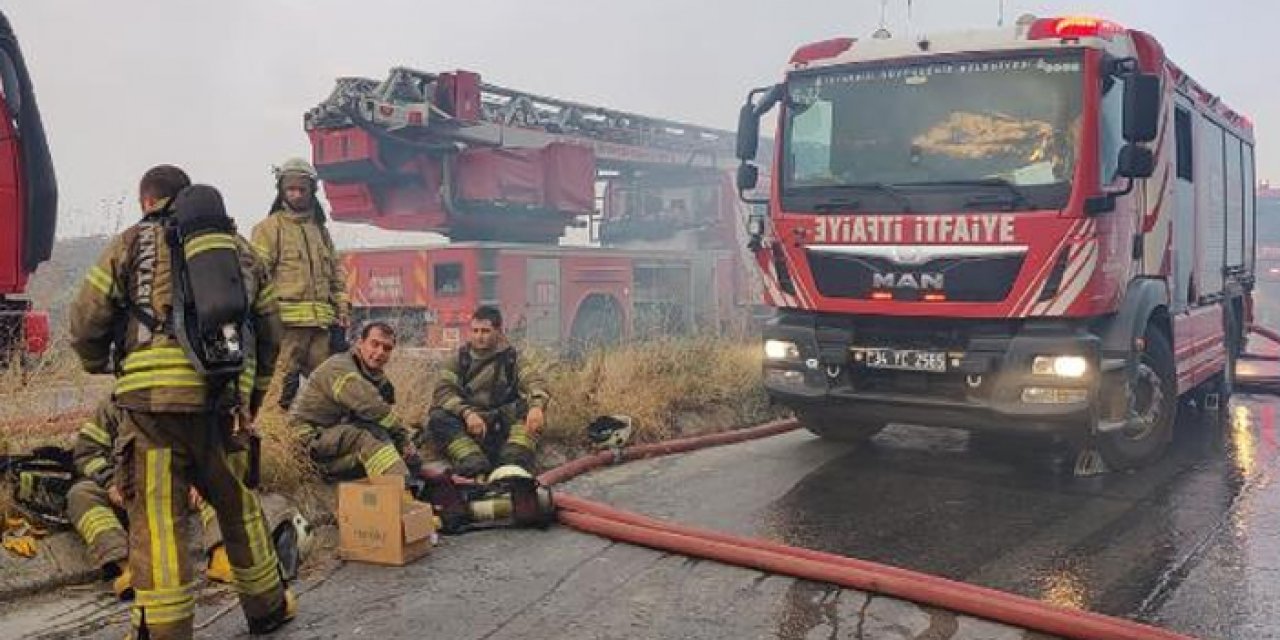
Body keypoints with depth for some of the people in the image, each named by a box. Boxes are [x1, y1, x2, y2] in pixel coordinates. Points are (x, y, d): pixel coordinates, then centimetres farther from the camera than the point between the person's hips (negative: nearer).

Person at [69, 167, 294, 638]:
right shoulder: (241, 249, 19)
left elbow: (87, 323, 6)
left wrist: (98, 365, 27)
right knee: (238, 506, 18)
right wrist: (252, 397, 29)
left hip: (153, 400, -3)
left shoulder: (132, 243, 8)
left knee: (156, 521, 2)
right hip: (221, 403, 4)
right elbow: (269, 332, 20)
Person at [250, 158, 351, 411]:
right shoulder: (270, 227, 3)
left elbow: (336, 273, 25)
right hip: (287, 319, -6)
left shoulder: (320, 230, 22)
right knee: (283, 380, -7)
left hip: (322, 322, 6)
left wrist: (342, 308, 15)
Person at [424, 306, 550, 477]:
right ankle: (474, 468, -41)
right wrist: (467, 412, -28)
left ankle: (515, 466, -38)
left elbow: (534, 383, -13)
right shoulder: (461, 359, 7)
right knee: (437, 417, -25)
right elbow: (442, 391, -9)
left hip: (503, 427, 0)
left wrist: (536, 406, -37)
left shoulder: (512, 359, 6)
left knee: (529, 405, -23)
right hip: (468, 426, 0)